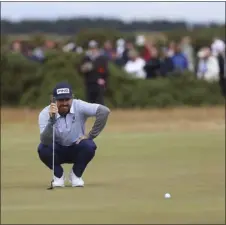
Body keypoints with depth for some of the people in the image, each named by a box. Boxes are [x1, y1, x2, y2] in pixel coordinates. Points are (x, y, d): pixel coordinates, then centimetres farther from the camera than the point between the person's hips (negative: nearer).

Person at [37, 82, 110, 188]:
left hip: (77, 150, 0)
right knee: (43, 148, -30)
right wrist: (51, 119, -48)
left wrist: (90, 135, -28)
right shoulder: (45, 114, -22)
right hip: (57, 152, 0)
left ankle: (76, 175, -2)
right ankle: (58, 175, -1)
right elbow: (45, 141, -33)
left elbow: (104, 111, -32)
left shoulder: (79, 107, -22)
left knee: (89, 146, -30)